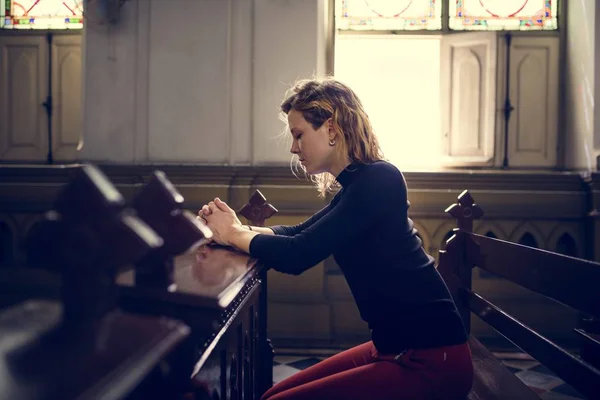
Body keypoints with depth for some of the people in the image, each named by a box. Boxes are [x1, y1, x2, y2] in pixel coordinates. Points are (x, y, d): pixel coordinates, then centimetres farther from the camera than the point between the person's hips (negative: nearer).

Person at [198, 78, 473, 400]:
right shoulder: (356, 185, 11)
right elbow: (299, 233, 21)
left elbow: (297, 255, -21)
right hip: (397, 348, 9)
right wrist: (238, 228, 2)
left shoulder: (379, 180, -18)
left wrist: (233, 234, -4)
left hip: (430, 361, -9)